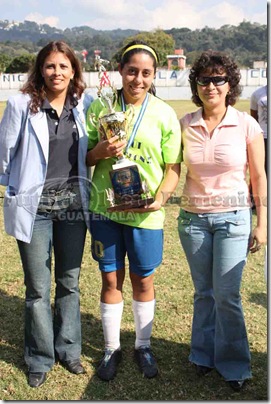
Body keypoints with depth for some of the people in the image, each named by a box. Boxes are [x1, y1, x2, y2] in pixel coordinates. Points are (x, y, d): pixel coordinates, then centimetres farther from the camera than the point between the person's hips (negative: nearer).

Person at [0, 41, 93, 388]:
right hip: (35, 206, -3)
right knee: (38, 287, 6)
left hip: (73, 203, 3)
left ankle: (68, 350, 31)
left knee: (70, 282, 13)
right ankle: (40, 359, 24)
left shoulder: (84, 104, 1)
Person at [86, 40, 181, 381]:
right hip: (105, 208, 1)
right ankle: (111, 347, 29)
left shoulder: (164, 114, -2)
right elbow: (83, 158, 6)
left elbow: (173, 167, -1)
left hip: (145, 213, -1)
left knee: (143, 280, 11)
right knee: (111, 279, 11)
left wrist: (161, 198, -18)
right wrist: (99, 151, -16)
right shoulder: (100, 107, 1)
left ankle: (143, 346, 33)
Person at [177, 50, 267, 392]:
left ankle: (233, 363, 17)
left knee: (226, 294, -3)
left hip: (232, 217, -2)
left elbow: (258, 176, -1)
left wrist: (261, 223, -2)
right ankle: (204, 354, 31)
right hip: (193, 217, 2)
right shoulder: (184, 125, -2)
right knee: (204, 292, 13)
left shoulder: (246, 125, -6)